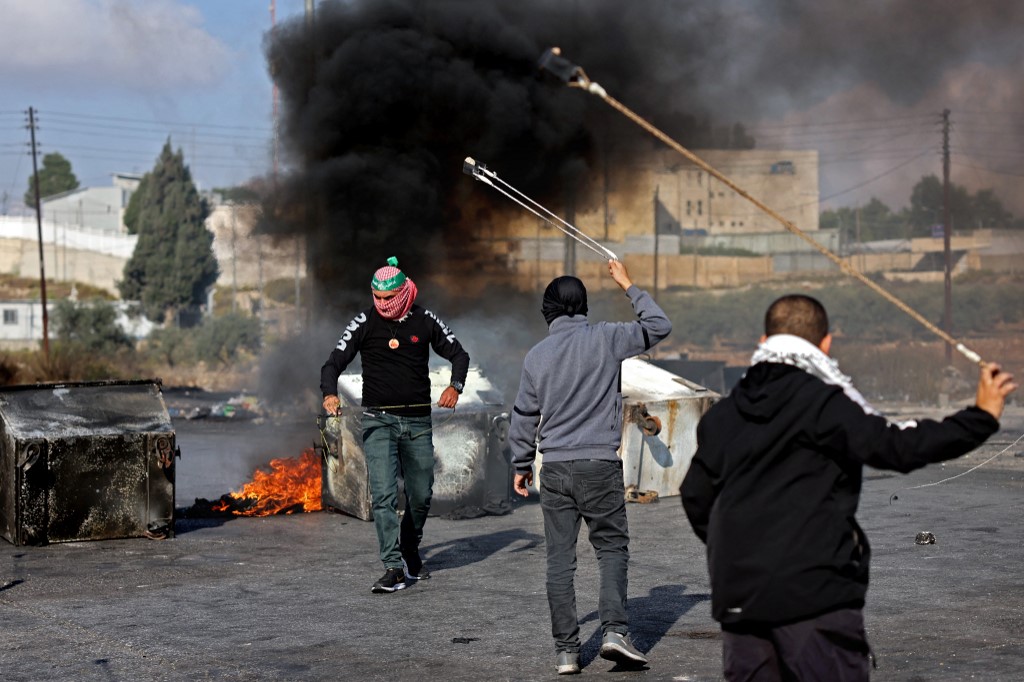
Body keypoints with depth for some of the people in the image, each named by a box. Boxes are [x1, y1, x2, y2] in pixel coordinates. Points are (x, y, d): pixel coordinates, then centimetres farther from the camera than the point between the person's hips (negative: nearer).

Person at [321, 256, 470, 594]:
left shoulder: (425, 321, 2)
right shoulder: (364, 323, -2)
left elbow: (458, 354, 11)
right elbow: (334, 363, -4)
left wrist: (455, 385, -9)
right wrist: (329, 393, -25)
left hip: (418, 421, 2)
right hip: (378, 420, -2)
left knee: (421, 496, 9)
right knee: (383, 495, -13)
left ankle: (410, 551, 34)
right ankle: (393, 567, -12)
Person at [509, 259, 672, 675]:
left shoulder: (536, 356, 4)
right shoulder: (605, 339, -3)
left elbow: (524, 416, 9)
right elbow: (659, 327, 9)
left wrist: (522, 465, 21)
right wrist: (629, 287, 18)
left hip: (554, 468, 2)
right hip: (600, 464, -2)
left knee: (559, 559, 5)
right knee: (612, 548, 9)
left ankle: (566, 650, 6)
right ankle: (614, 630, -7)